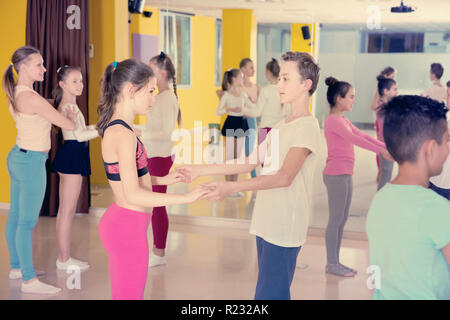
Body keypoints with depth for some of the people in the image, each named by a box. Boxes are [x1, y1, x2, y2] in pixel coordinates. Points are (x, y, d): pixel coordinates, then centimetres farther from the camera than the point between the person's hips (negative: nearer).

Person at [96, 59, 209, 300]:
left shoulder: (113, 127, 9)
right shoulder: (123, 134, -21)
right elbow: (133, 195, -25)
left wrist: (162, 179, 15)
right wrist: (186, 197, -22)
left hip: (118, 222, 10)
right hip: (127, 228, -10)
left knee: (130, 295, 19)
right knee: (129, 296, 2)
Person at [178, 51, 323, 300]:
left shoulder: (307, 126, -11)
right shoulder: (281, 126, 17)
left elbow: (285, 177, -22)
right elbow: (249, 163, 20)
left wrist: (232, 187, -29)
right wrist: (200, 171, 18)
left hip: (284, 231, -9)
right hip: (266, 225, 9)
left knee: (270, 295, -10)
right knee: (266, 292, 12)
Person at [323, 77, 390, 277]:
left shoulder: (343, 120, 15)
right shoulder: (333, 120, -15)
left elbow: (362, 136, 14)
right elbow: (354, 139, -25)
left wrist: (386, 147, 5)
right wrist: (381, 150, -30)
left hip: (345, 175, 10)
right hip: (336, 175, -10)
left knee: (342, 219, 12)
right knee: (336, 219, -2)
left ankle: (335, 262, 20)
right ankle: (331, 264, 7)